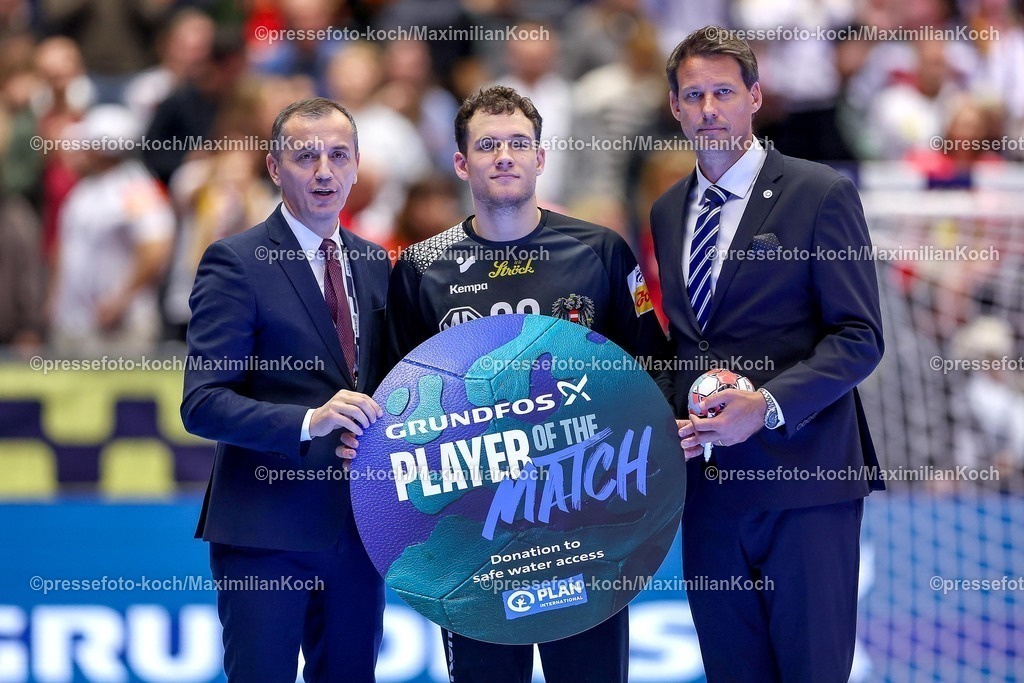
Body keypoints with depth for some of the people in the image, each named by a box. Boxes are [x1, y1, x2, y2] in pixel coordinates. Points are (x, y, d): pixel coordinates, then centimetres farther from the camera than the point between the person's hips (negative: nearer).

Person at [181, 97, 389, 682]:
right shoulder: (235, 263, -8)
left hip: (359, 522, 6)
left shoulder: (375, 263, 12)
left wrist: (372, 433, -3)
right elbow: (203, 404, -15)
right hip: (267, 527, -6)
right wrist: (310, 421, -27)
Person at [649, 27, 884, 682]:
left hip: (803, 475, -5)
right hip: (708, 476, 5)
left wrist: (769, 405, -21)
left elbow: (859, 337, -9)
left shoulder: (821, 195, -4)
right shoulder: (667, 211, 15)